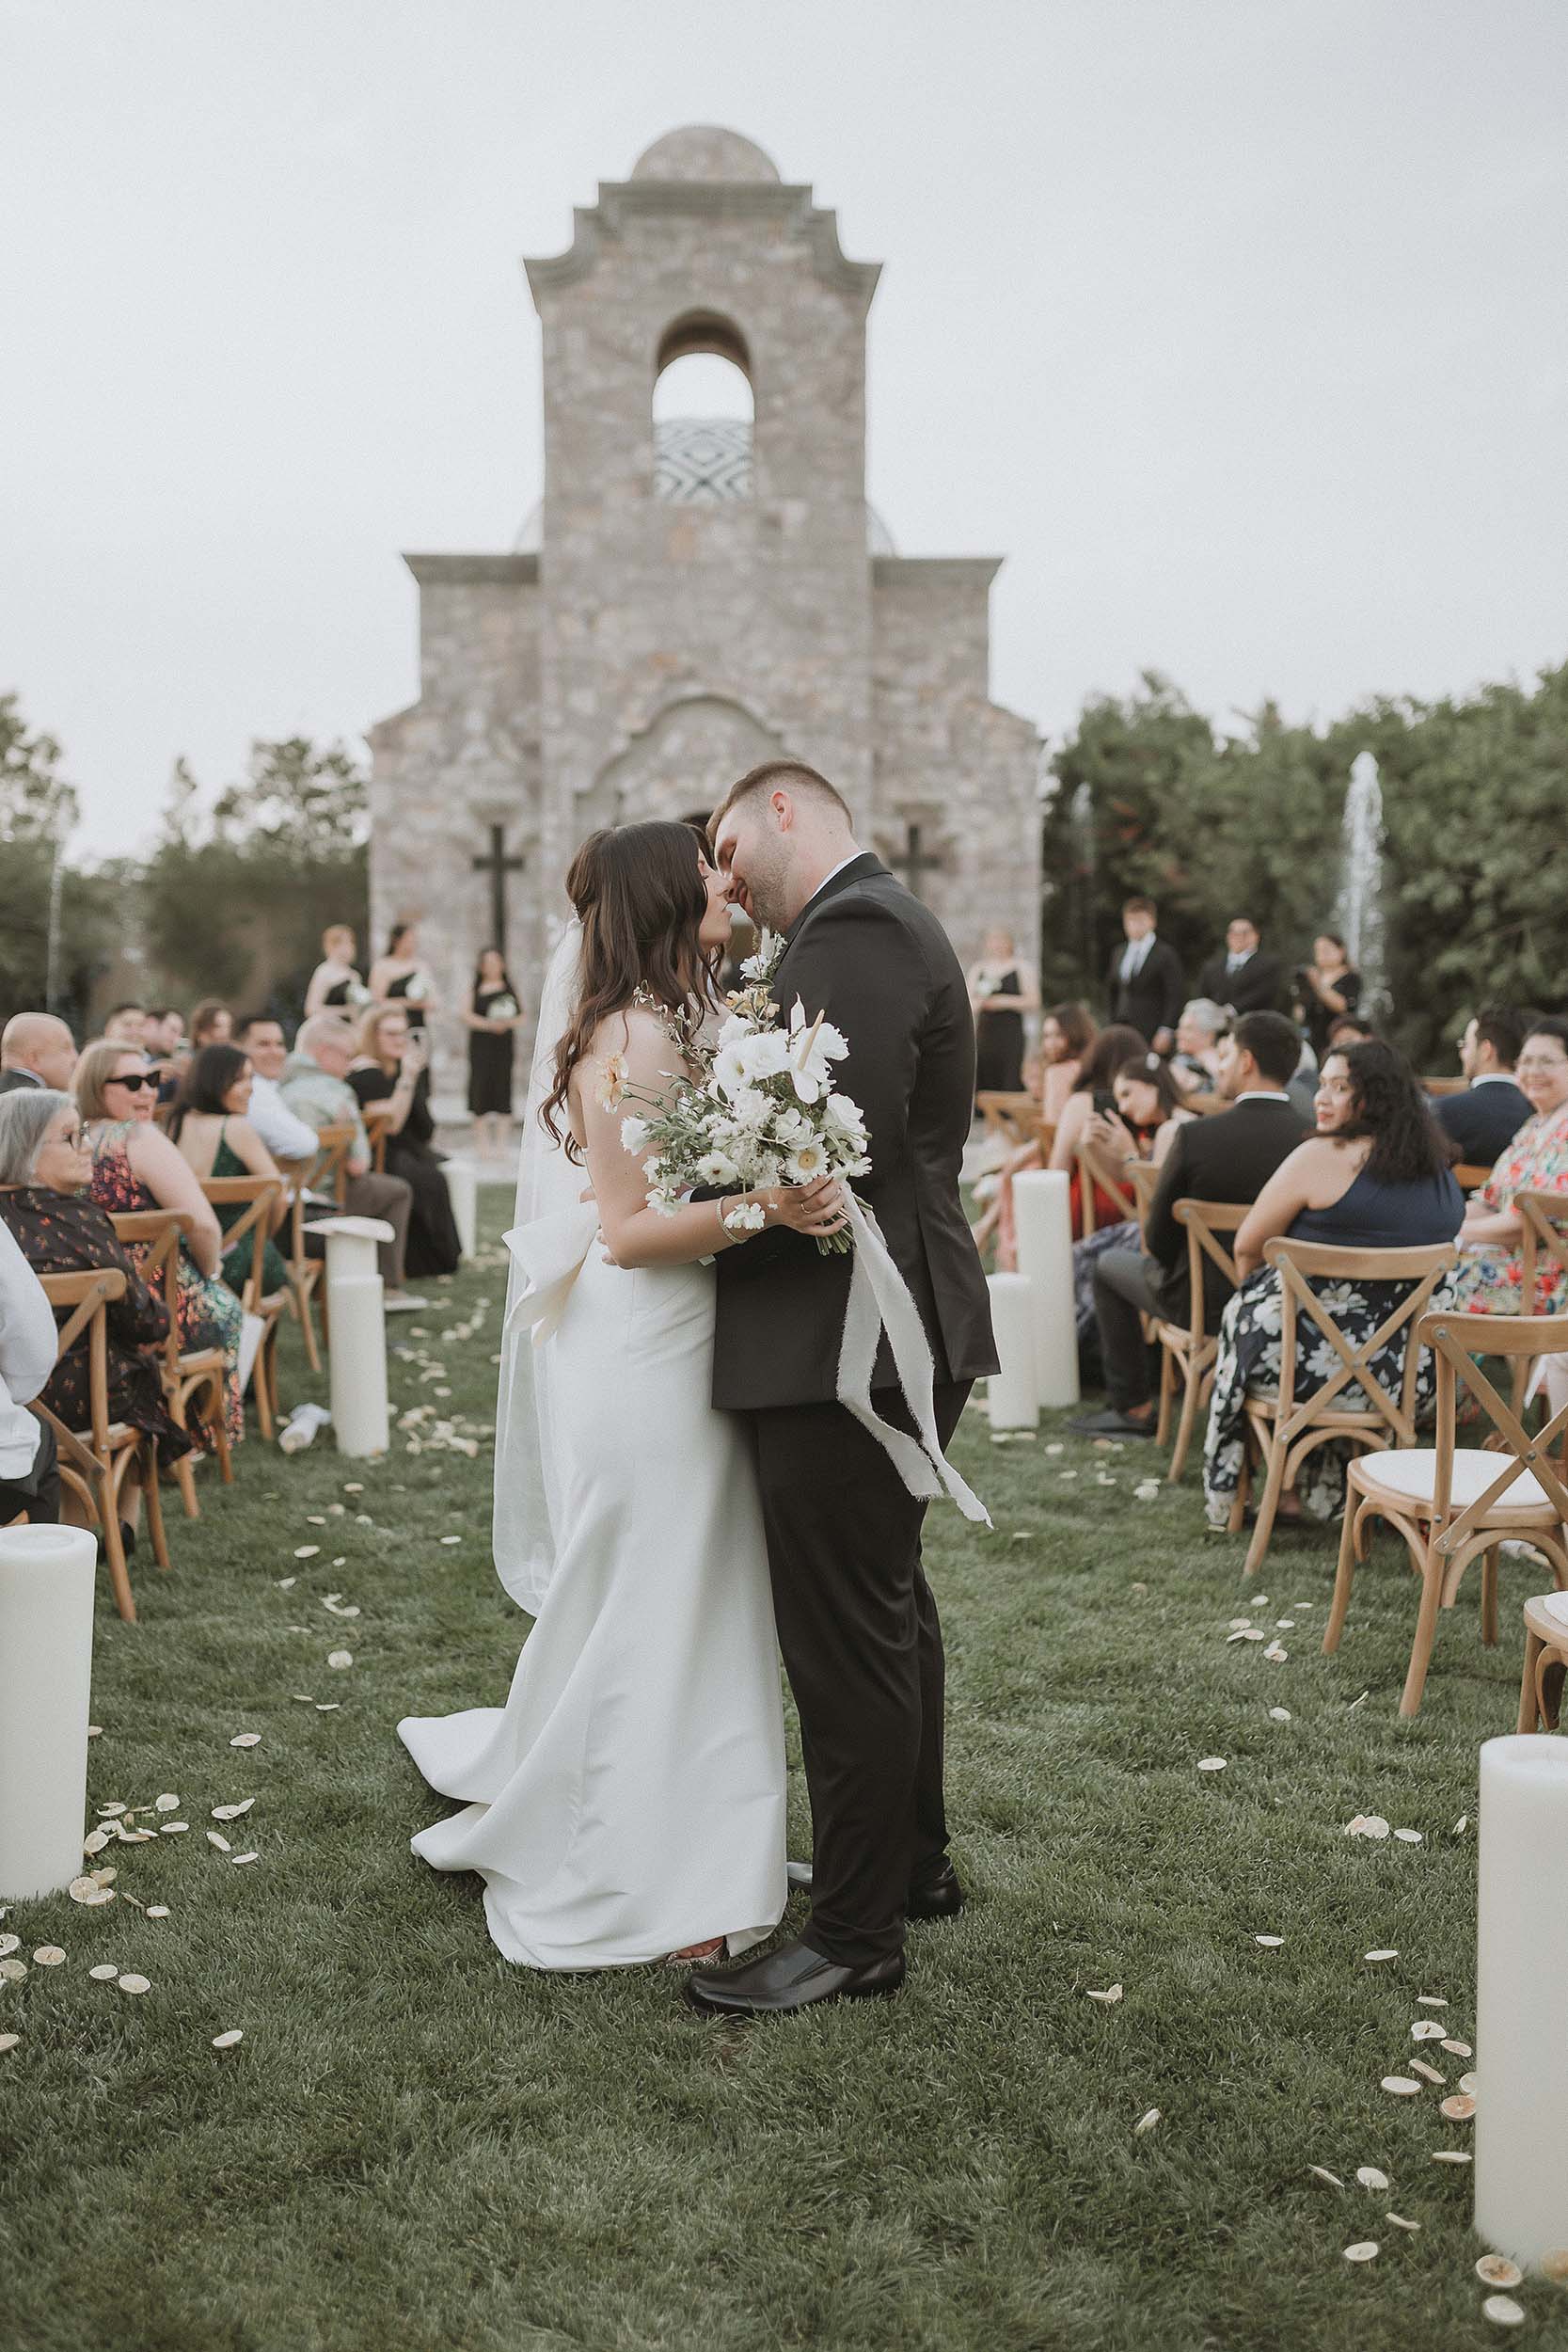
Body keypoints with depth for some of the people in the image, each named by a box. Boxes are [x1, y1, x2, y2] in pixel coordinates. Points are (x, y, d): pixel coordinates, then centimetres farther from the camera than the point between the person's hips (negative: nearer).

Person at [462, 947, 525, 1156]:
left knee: (503, 1084, -3)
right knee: (481, 1084, -5)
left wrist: (508, 1022, -12)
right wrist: (489, 1024, -15)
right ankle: (484, 1138, 4)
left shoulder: (509, 989, 11)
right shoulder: (474, 989, 8)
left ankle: (501, 1139, 3)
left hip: (504, 1045, 1)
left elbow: (521, 1018, 9)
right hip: (480, 1044, -1)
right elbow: (467, 1015, -3)